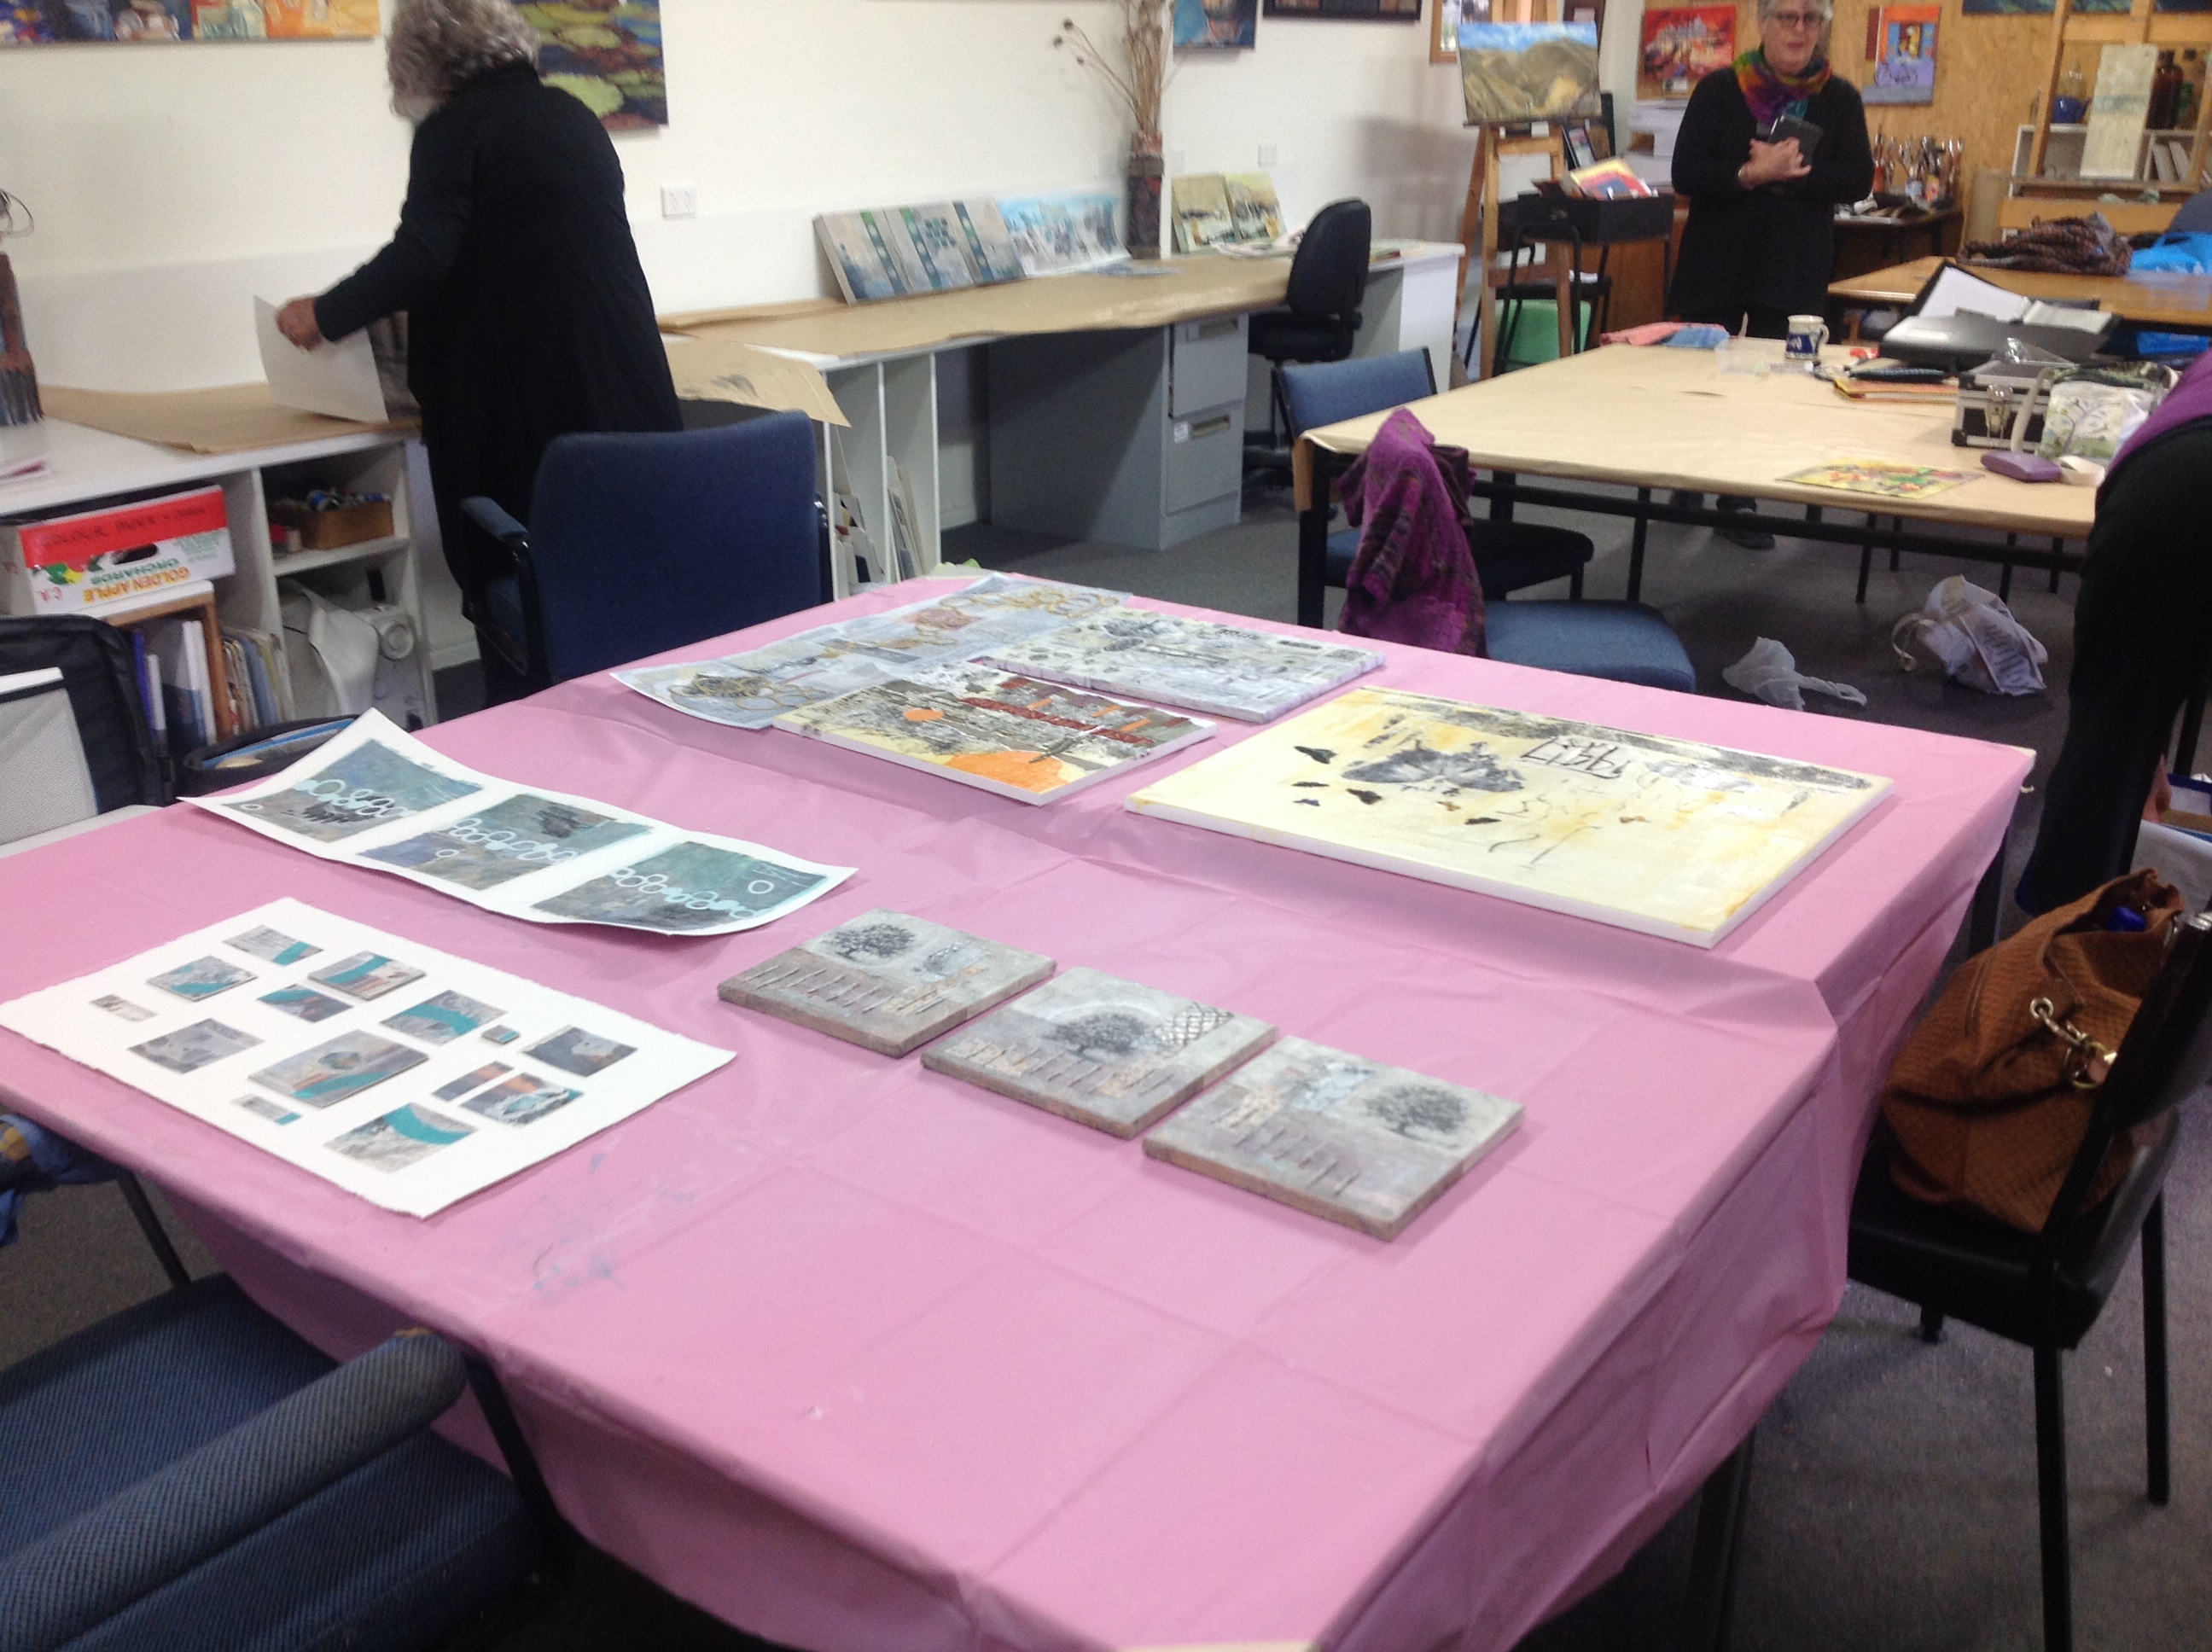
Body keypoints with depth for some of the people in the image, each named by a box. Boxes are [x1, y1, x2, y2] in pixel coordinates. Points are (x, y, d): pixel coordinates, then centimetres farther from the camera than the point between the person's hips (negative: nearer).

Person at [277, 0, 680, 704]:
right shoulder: (573, 115, 16)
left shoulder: (455, 126, -4)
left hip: (529, 402, -6)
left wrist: (325, 316, -3)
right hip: (624, 387, 7)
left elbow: (422, 256, -16)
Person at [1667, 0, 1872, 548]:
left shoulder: (1840, 98, 3)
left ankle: (1742, 499, 9)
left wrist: (1790, 172, -18)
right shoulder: (1719, 89, -2)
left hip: (1795, 269, 1)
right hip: (1717, 260, -1)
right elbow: (1685, 175, -9)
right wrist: (1753, 174, -23)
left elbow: (1858, 180, -5)